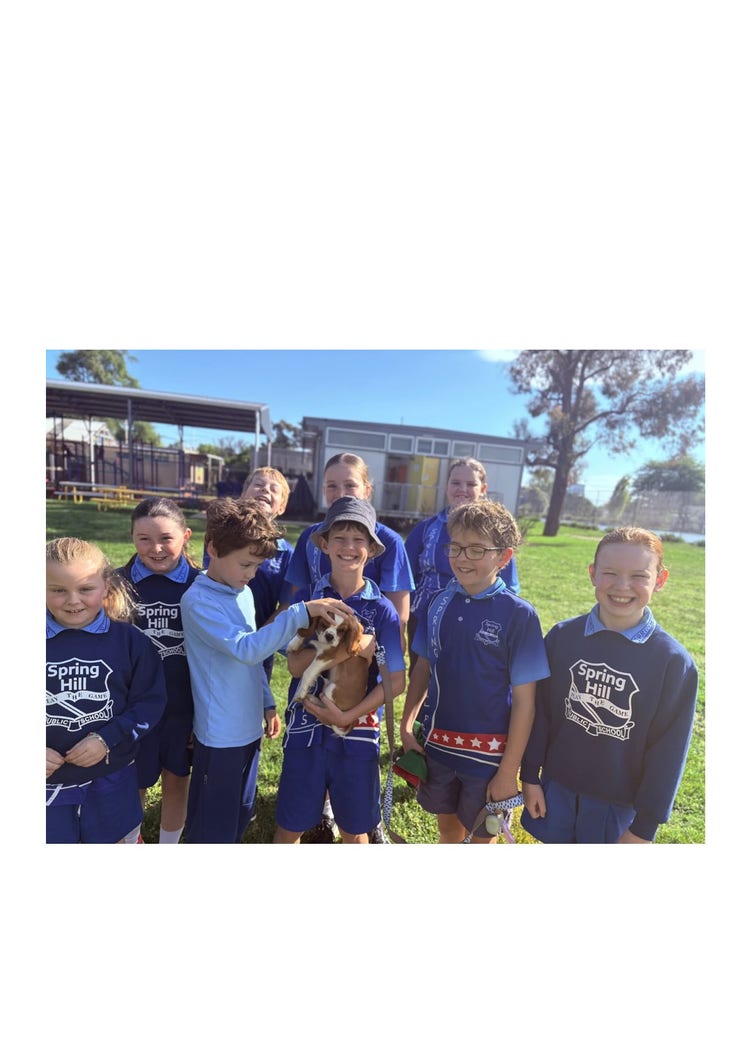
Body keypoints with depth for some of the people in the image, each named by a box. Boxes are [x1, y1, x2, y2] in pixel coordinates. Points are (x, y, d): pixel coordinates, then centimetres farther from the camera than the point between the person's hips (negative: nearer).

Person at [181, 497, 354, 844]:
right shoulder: (197, 601, -21)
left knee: (240, 815, 25)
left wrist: (267, 703, 13)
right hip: (220, 733, -7)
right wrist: (302, 611, -37)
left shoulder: (244, 593, 3)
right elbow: (246, 649, -32)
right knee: (212, 827, 12)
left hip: (249, 726, 7)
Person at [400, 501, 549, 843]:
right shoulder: (439, 602, -6)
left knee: (481, 837, 20)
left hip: (488, 754, -3)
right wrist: (406, 727, 2)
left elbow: (524, 700, -14)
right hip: (437, 744, 4)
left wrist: (509, 772, -11)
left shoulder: (518, 614, -18)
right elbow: (423, 666, 4)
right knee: (447, 828, 26)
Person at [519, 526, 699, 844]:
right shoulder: (562, 636, -12)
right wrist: (530, 777, 0)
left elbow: (668, 751, -9)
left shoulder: (675, 661, -15)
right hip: (557, 788, 2)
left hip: (619, 805, -1)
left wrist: (645, 827, -4)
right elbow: (539, 712, -4)